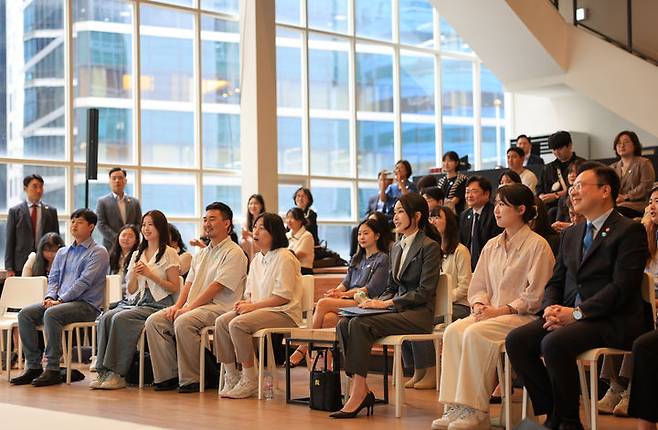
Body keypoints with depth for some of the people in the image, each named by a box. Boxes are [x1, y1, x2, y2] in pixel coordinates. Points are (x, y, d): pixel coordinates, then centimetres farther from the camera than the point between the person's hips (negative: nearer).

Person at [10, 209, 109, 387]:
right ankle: (33, 367, -12)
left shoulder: (98, 252, -2)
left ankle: (53, 370, -28)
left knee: (51, 314, -34)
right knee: (25, 314, -14)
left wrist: (60, 300, -19)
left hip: (86, 304, -7)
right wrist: (50, 297, -3)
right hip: (61, 301, 7)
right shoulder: (62, 252, 22)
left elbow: (84, 281, -13)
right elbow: (53, 278, 19)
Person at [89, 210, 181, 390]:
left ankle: (117, 374, -26)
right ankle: (103, 371, -25)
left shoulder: (169, 254, 3)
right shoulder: (137, 255, 22)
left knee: (120, 319, -30)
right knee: (105, 318, -23)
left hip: (158, 305, -6)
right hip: (137, 302, 6)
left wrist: (151, 274, -10)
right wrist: (134, 274, 0)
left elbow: (174, 287, -3)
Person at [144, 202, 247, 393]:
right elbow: (189, 283, 19)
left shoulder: (234, 253, -5)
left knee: (183, 322, -34)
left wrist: (189, 307, -18)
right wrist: (178, 305, 0)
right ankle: (168, 376, -8)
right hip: (195, 306, 8)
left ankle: (191, 379, -23)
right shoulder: (202, 254, 24)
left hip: (220, 308, -8)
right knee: (154, 321, -11)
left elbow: (216, 287, -14)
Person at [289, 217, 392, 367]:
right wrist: (336, 291, -4)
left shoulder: (382, 259, 5)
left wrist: (344, 294, -12)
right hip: (348, 301, 6)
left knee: (323, 303, -27)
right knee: (328, 318, -31)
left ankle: (303, 349, -20)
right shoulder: (356, 258, 29)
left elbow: (371, 289, -6)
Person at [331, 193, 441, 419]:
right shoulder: (396, 248, 19)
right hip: (397, 309, 8)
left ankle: (359, 392, -27)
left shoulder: (430, 247, -6)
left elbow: (424, 291, -13)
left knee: (360, 324, -28)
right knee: (344, 324, -17)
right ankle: (359, 389, -20)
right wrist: (376, 302, 0)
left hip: (419, 313, -8)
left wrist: (386, 304, -16)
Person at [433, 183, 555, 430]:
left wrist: (501, 310, -15)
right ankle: (455, 407, -25)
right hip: (491, 314, 6)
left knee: (475, 333, -32)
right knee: (454, 331, -23)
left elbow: (535, 295, -10)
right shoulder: (492, 246, 18)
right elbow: (478, 286, 19)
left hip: (524, 317, -6)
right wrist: (479, 304, -4)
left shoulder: (537, 245, -4)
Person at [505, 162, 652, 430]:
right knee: (516, 340, -16)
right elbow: (555, 281, 18)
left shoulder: (629, 231, -4)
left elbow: (621, 287, -14)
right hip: (569, 315, 7)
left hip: (613, 322, -7)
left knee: (554, 343, -33)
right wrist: (551, 309, -5)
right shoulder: (570, 235, 21)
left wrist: (577, 313, -19)